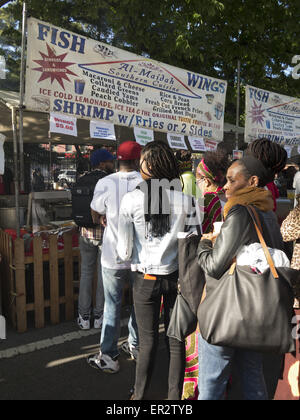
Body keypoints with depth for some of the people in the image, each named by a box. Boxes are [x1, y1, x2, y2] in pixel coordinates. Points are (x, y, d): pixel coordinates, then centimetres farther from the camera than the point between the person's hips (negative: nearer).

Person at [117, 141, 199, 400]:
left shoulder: (131, 199, -12)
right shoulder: (184, 199, -8)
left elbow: (124, 252, -9)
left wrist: (127, 253, 12)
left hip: (145, 279, -1)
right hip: (176, 278, 1)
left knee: (148, 342, 13)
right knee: (176, 341, 14)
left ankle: (139, 396, 31)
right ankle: (174, 397, 29)